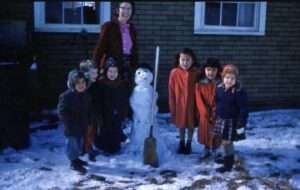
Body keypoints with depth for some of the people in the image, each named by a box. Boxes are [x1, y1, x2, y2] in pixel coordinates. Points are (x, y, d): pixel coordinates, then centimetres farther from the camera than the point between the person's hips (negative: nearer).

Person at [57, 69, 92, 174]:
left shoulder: (86, 95, 1)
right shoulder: (66, 96, -21)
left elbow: (88, 110, 15)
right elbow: (61, 111, -19)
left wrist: (87, 121, 6)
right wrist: (70, 123, -19)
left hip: (82, 126, 7)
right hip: (71, 128, -7)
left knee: (79, 143, 21)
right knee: (72, 143, 3)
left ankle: (76, 159, 39)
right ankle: (74, 162, 19)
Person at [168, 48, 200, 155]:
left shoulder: (196, 73, -11)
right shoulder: (174, 72, -11)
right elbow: (171, 91, -6)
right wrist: (172, 106, -4)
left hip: (191, 104, 0)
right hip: (179, 104, 0)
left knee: (191, 125, 13)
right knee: (181, 125, 16)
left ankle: (189, 144, 32)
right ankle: (181, 144, 35)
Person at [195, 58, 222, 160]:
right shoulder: (200, 83, -4)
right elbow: (199, 100, -6)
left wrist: (215, 112, -14)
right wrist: (205, 112, -13)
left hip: (217, 114, -1)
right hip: (204, 115, 1)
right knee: (205, 133, 12)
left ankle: (214, 151, 22)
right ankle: (206, 151, 28)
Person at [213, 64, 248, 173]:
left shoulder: (239, 92, -19)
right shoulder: (219, 88, 0)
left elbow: (243, 109, -17)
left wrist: (241, 124, -18)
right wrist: (216, 117, 18)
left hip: (232, 121, -6)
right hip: (221, 120, 6)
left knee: (227, 142, -2)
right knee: (224, 141, 17)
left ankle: (228, 164, 11)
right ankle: (228, 158, 38)